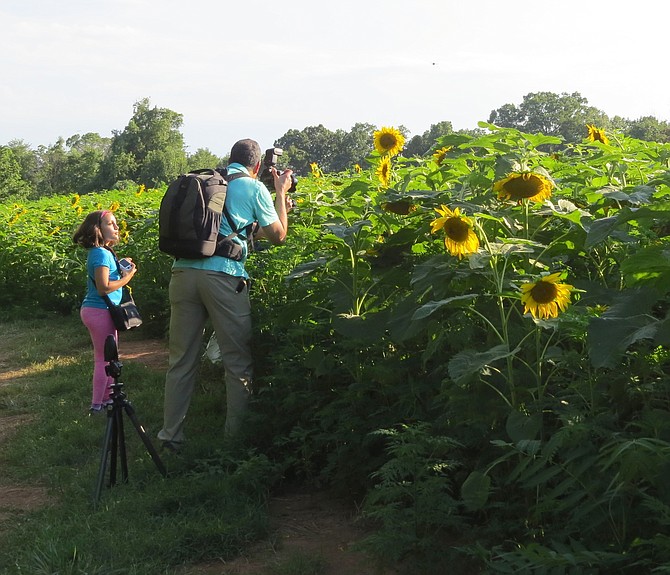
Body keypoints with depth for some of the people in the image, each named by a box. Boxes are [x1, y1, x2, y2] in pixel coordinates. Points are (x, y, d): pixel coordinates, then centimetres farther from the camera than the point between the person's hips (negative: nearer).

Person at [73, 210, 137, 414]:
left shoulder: (102, 252, 12)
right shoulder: (102, 254, -18)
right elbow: (104, 288, -24)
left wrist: (120, 267, 6)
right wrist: (127, 277, -14)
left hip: (95, 310, 10)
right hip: (100, 312, -10)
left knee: (108, 358, 16)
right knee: (104, 359, -2)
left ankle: (106, 398, 25)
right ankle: (97, 404, 5)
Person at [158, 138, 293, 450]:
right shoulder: (254, 188, 7)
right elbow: (277, 236, 12)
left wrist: (279, 210, 41)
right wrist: (281, 193, 24)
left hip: (183, 270, 5)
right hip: (222, 276, -5)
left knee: (181, 359, 10)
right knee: (238, 361, 6)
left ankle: (171, 435, 14)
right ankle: (236, 435, 11)